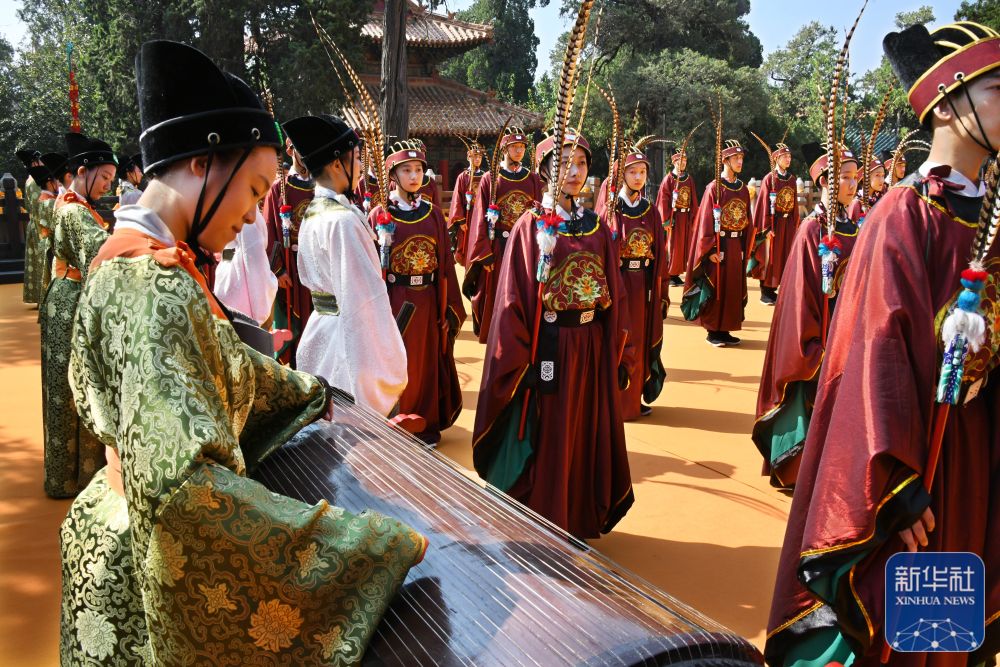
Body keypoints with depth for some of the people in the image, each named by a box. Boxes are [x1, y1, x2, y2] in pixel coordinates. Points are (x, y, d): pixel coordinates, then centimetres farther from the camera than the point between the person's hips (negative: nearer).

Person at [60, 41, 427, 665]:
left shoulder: (147, 258, 2)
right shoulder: (150, 284, -29)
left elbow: (221, 361, 18)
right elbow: (182, 485, -39)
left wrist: (304, 389, 31)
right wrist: (374, 542, -35)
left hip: (135, 530, 9)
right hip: (155, 564, -9)